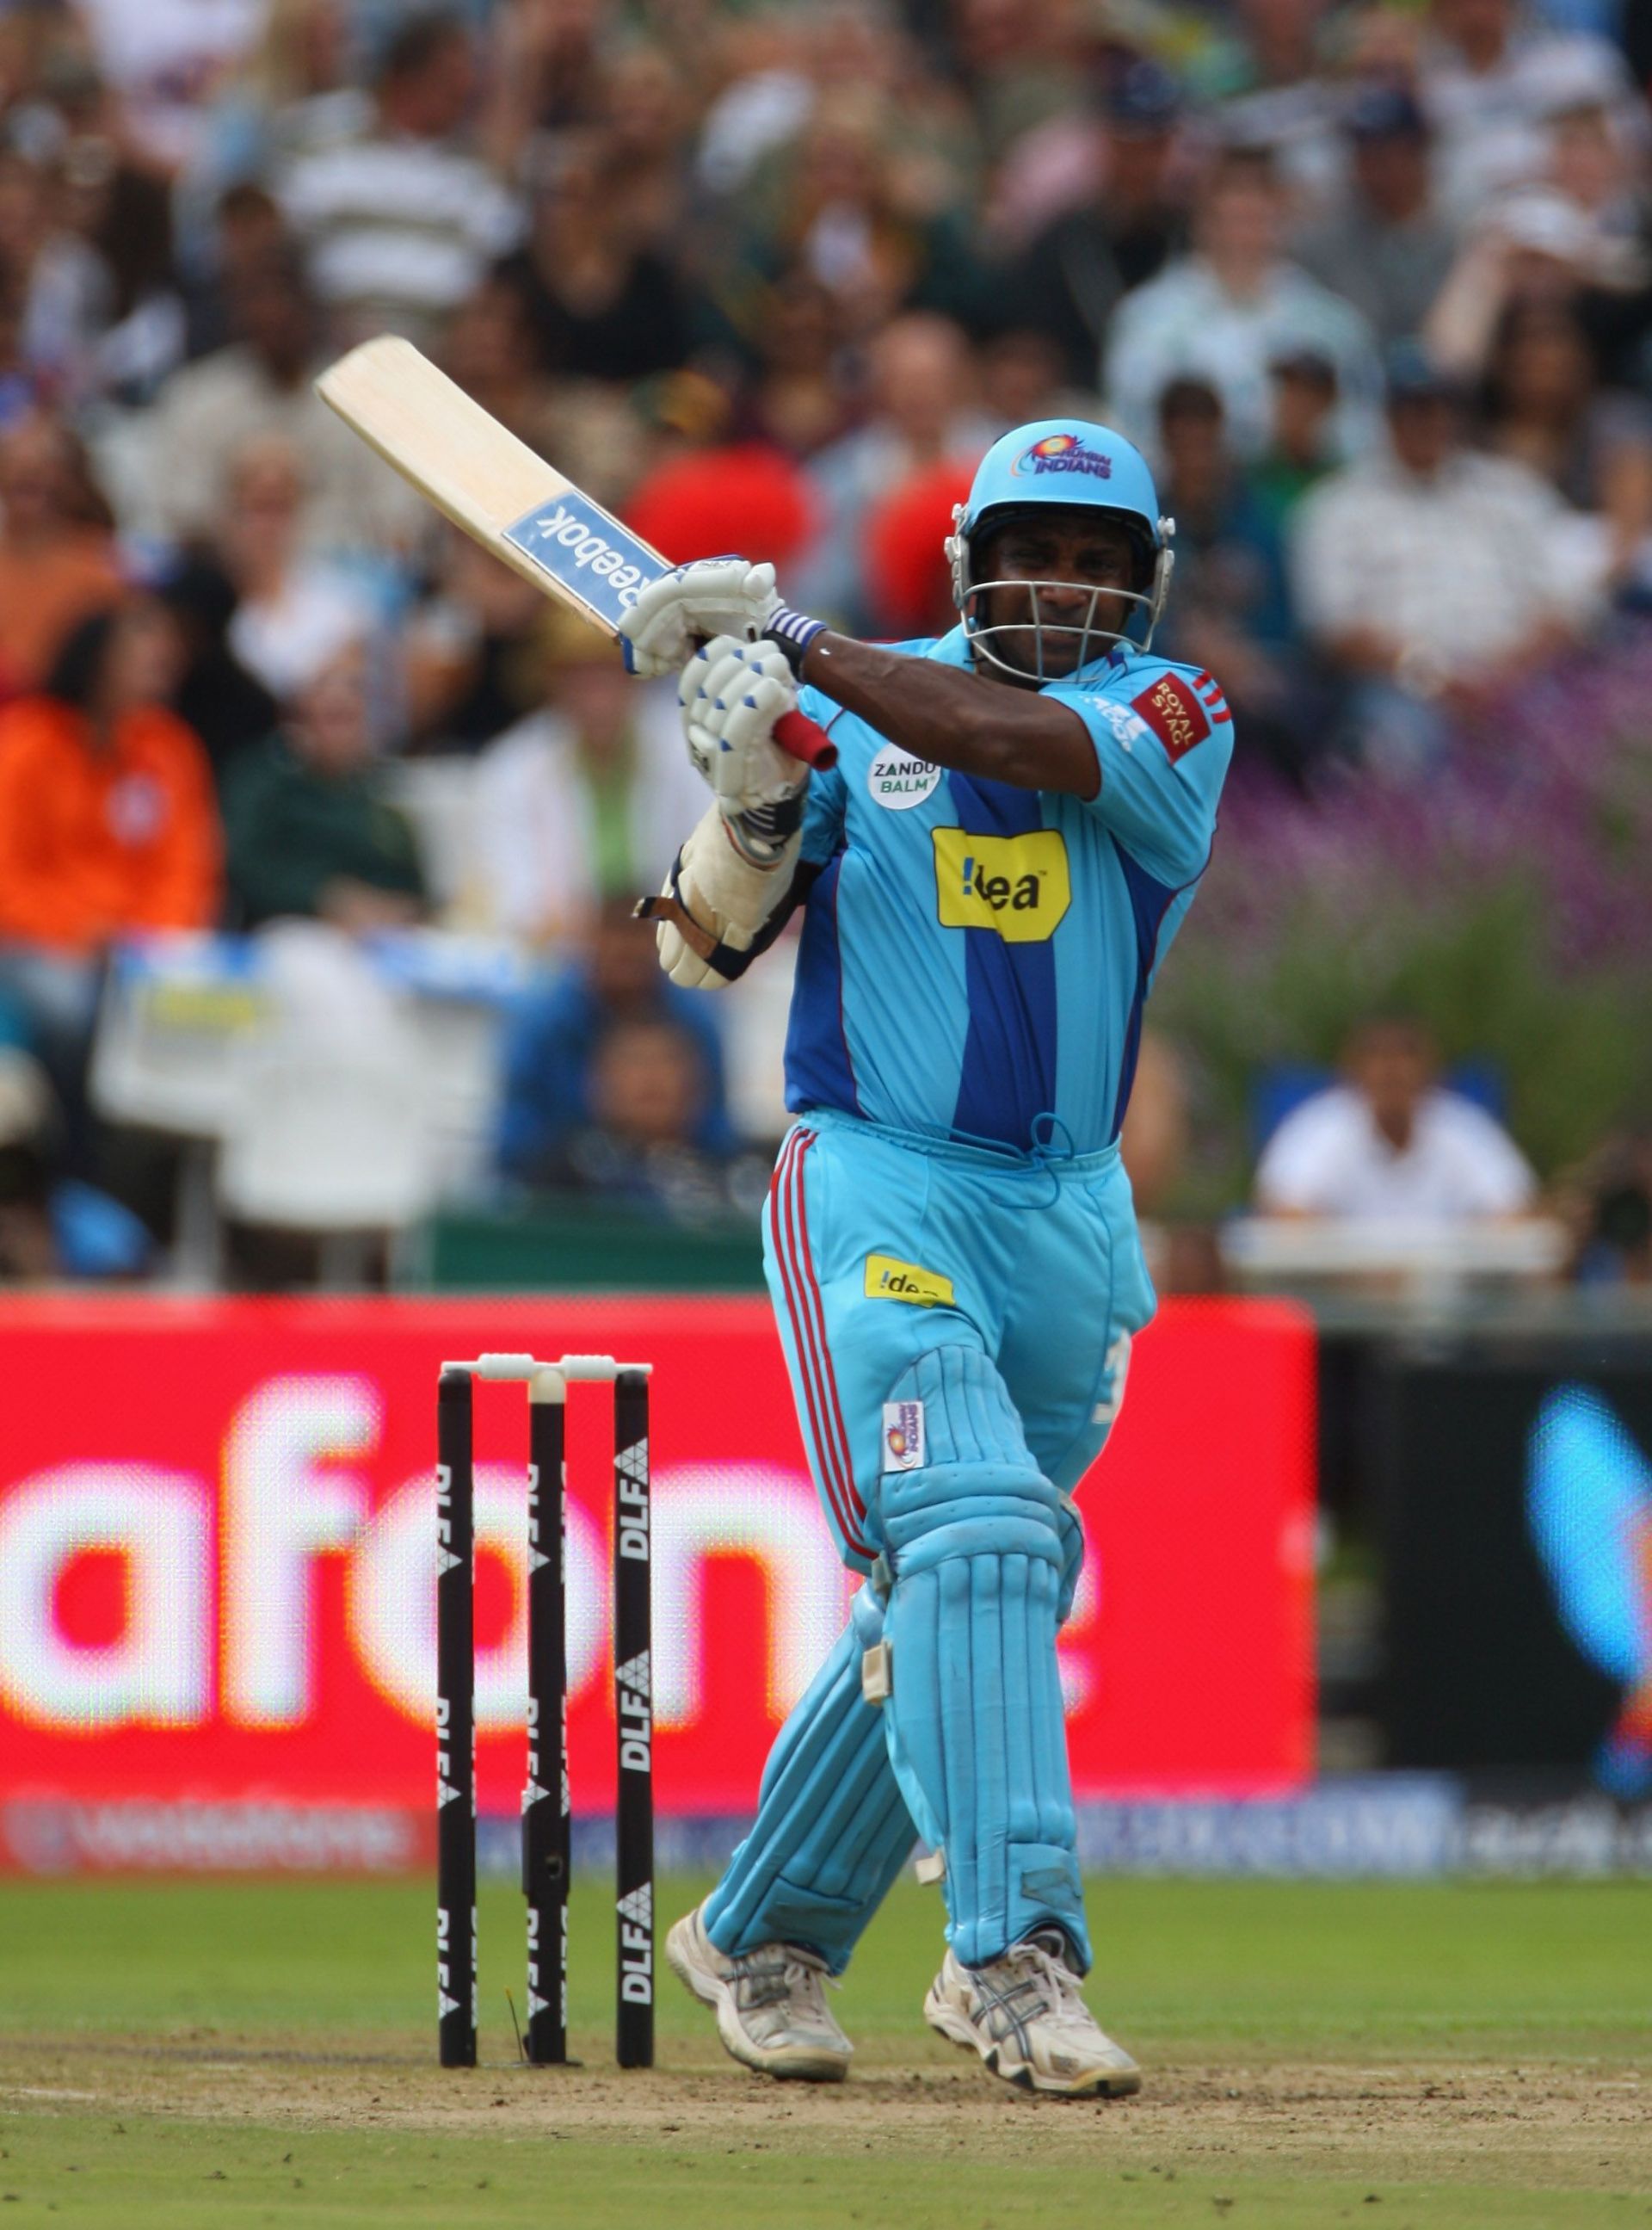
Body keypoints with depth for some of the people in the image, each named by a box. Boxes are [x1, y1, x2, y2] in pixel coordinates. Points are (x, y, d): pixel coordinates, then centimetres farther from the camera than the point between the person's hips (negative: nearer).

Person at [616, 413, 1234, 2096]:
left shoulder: (1169, 714, 1)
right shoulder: (861, 708, 3)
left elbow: (1027, 742, -21)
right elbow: (706, 943, 0)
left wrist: (797, 653, -24)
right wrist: (756, 791, -19)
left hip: (1071, 1224, 3)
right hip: (879, 1193, -3)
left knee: (939, 1611, 10)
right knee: (974, 1534, -22)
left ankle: (761, 1938, 27)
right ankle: (1016, 1958, -29)